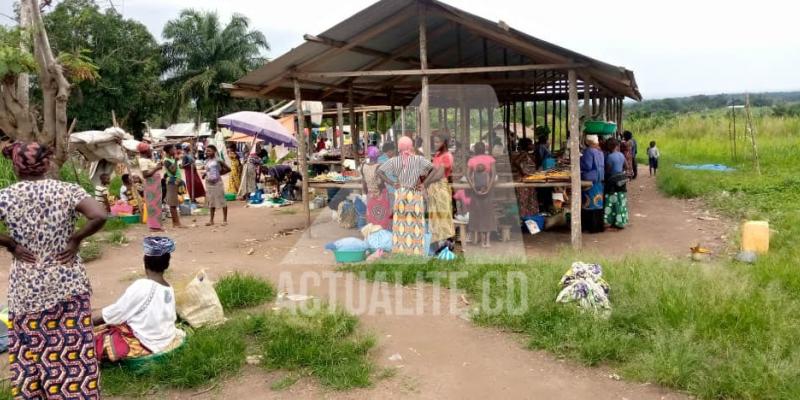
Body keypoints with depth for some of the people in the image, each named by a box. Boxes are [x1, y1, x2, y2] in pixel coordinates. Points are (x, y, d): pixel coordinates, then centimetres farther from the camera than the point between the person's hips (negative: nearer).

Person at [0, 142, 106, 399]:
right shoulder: (67, 191, -7)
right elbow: (100, 216, -21)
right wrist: (76, 239, -8)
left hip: (26, 288, 1)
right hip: (67, 284, -1)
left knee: (30, 353, 13)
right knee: (73, 350, 8)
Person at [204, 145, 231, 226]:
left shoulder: (218, 160, -10)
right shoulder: (207, 161, 8)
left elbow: (228, 169, -8)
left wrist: (219, 174, -5)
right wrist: (205, 174, 0)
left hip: (217, 182, -6)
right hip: (209, 183, 6)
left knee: (222, 200, 1)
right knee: (211, 201, 11)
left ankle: (225, 220, 8)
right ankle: (211, 220, 18)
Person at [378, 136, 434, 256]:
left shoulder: (394, 160, 0)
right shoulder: (418, 159, -6)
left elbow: (380, 171, -7)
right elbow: (431, 167, -17)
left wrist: (392, 183, -3)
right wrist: (423, 181, -7)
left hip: (400, 194, 2)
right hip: (415, 195, -2)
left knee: (400, 224, 9)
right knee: (415, 224, 4)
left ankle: (400, 251, 13)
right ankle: (416, 252, 8)